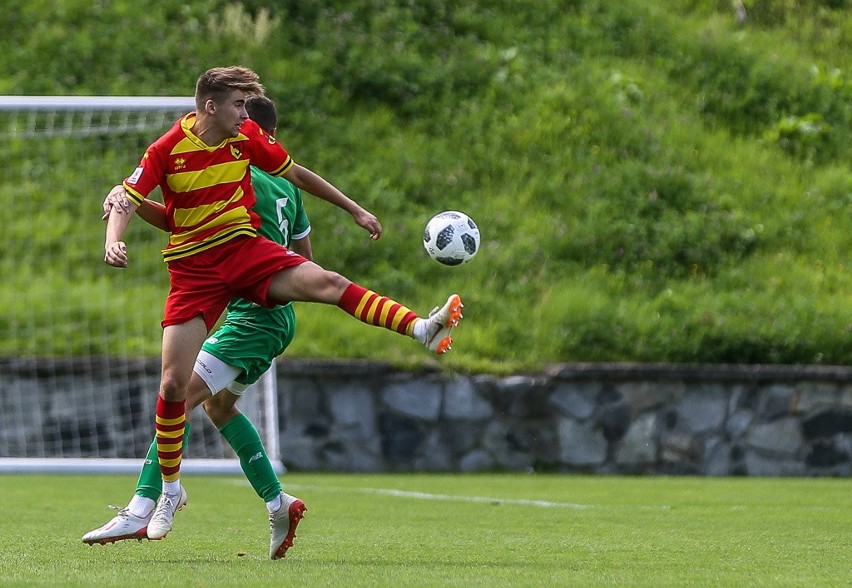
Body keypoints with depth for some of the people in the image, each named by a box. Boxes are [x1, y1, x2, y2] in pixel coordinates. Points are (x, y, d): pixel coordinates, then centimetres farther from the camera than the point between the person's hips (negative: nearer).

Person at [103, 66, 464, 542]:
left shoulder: (247, 137, -1)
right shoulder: (167, 150, -11)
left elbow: (297, 174, 12)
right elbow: (126, 201, -10)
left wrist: (356, 210, 17)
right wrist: (114, 241, -32)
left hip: (245, 247, 2)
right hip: (193, 267, -2)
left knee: (327, 282, -25)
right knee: (173, 384, -8)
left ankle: (423, 330, -37)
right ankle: (170, 489, 9)